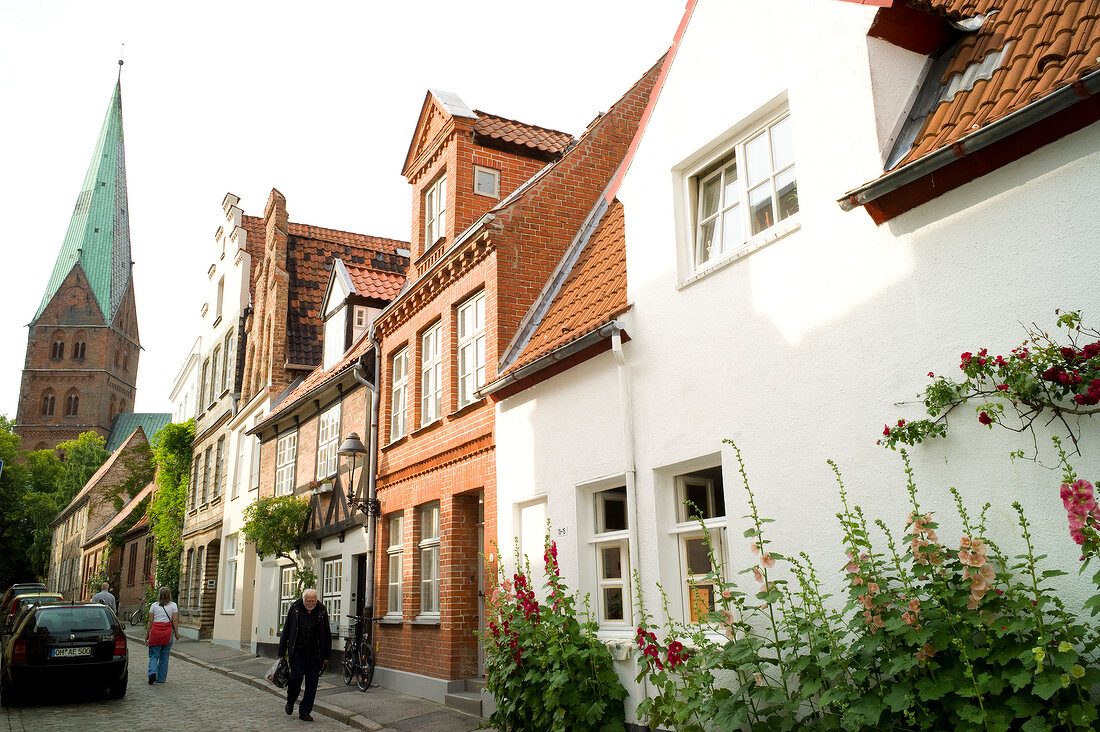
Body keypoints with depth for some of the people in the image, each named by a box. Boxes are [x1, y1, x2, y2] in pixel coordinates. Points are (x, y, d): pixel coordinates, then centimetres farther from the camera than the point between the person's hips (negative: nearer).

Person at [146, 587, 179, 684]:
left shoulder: (154, 605, 4)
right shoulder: (173, 605, 3)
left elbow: (150, 621, 3)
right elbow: (175, 621, -1)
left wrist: (147, 634, 10)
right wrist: (176, 633, 5)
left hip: (155, 631, 0)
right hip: (168, 631, 0)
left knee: (154, 655, 7)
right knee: (164, 657, 9)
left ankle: (152, 673, -15)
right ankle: (161, 678, 14)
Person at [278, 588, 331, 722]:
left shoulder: (322, 611, -1)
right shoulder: (295, 609, -4)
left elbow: (327, 636, 6)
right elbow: (285, 631, 2)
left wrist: (326, 656, 5)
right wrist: (282, 652, 0)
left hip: (314, 653, 1)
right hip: (297, 651, -1)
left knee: (312, 682, 0)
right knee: (296, 676, -10)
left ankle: (304, 712, 11)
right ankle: (290, 701, 21)